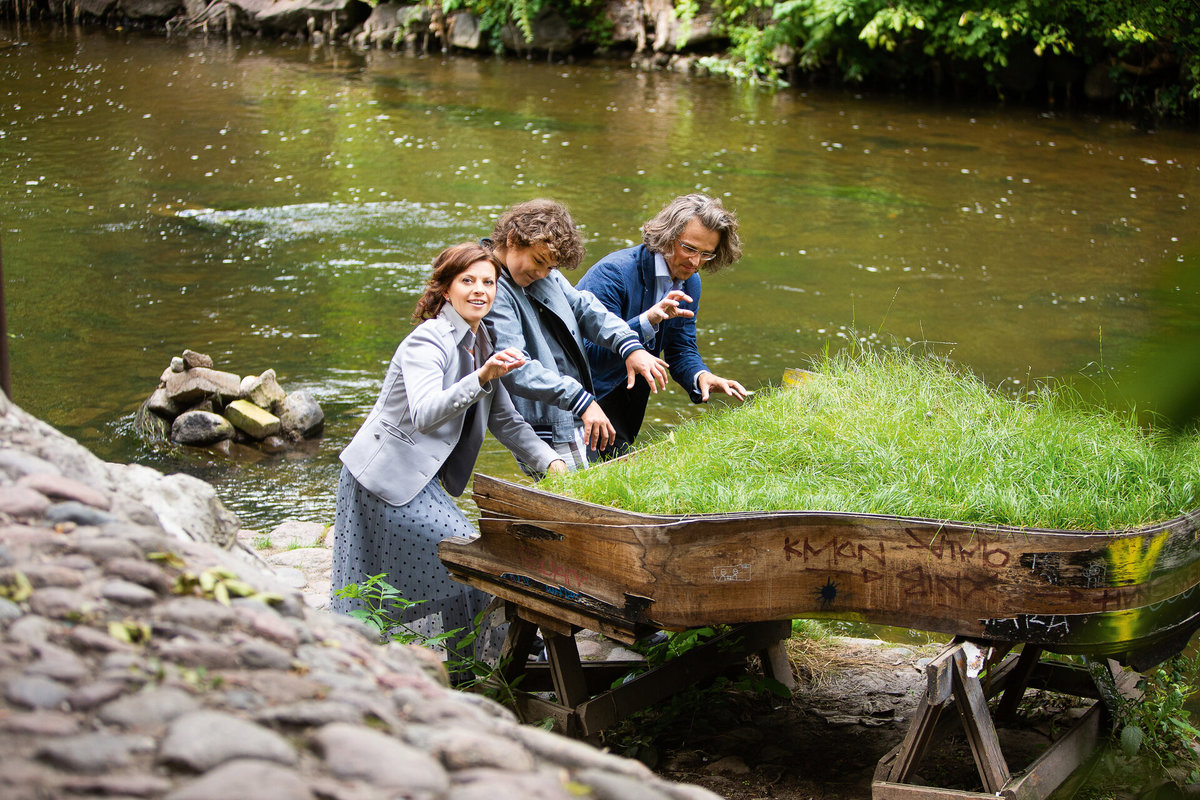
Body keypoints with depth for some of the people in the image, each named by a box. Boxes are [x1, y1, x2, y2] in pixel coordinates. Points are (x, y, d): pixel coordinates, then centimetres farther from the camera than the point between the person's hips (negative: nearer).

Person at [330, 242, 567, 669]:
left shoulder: (480, 346, 11)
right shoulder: (427, 341, -17)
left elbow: (506, 421, 14)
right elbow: (425, 414, -33)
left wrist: (550, 462, 1)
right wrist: (481, 377, -44)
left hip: (420, 480, 9)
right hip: (388, 476, -9)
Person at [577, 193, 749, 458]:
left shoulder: (690, 282, 0)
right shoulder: (614, 272, -24)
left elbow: (681, 350, 4)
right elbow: (592, 353, -31)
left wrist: (700, 376, -19)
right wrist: (647, 321, -42)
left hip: (628, 394, 7)